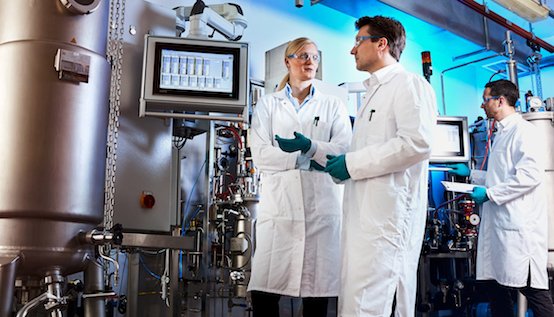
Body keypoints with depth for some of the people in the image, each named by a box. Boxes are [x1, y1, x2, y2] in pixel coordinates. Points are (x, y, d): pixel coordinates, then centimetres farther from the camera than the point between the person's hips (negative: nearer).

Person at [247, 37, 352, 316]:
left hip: (322, 207, 1)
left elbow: (344, 151, 0)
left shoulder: (333, 106, 17)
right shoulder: (268, 105, 15)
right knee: (263, 289, -6)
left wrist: (310, 147, -15)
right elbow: (260, 156, 0)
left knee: (317, 290, 1)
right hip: (279, 206, 0)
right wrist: (306, 160, -7)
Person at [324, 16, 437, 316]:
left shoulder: (410, 84, -4)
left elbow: (417, 144, -19)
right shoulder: (372, 93, 27)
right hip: (363, 210, 10)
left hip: (390, 210, -10)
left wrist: (352, 163, -14)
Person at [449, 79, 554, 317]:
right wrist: (470, 174, 28)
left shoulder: (524, 131, -9)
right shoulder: (502, 134, 22)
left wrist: (489, 193, -16)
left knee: (531, 287, -5)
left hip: (519, 224, -10)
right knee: (495, 284, 12)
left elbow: (529, 175, -20)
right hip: (498, 222, 10)